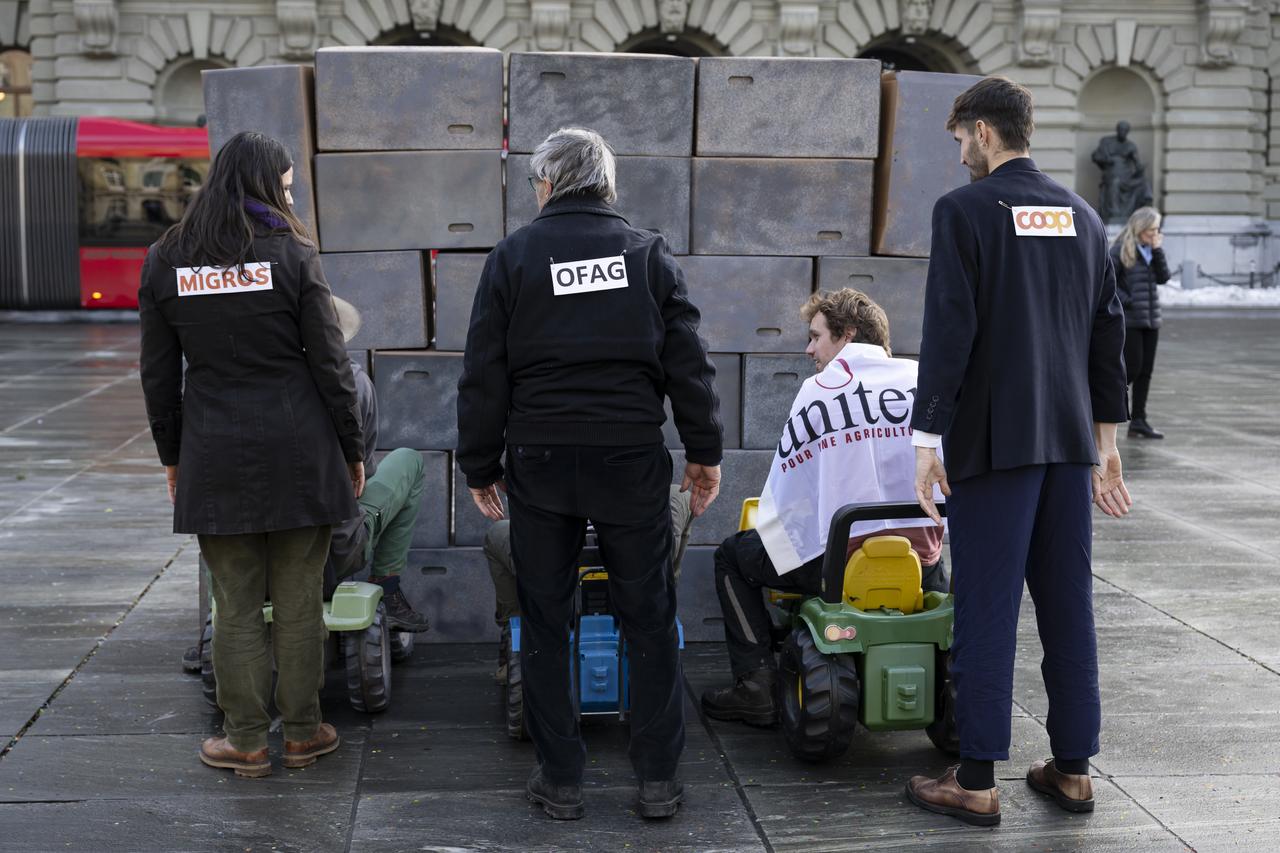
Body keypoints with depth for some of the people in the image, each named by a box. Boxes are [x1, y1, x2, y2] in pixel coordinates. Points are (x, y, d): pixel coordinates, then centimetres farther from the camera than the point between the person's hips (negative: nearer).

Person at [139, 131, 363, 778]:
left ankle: (246, 742, 14)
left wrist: (172, 456, 16)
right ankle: (302, 732, 18)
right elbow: (329, 363, -4)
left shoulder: (166, 262, 4)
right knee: (299, 603, 8)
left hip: (214, 457, 2)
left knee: (236, 608, 8)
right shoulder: (291, 253, -5)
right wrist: (352, 450, 5)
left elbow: (158, 374, 7)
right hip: (297, 451, -2)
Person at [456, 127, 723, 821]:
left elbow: (483, 374, 1)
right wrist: (704, 451, 8)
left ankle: (560, 781, 14)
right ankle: (657, 777, 11)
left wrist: (480, 465, 8)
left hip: (540, 460, 0)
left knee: (544, 622, 9)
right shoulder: (649, 253, 4)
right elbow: (686, 361, 2)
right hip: (632, 458, 1)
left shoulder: (512, 257, 2)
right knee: (649, 619, 8)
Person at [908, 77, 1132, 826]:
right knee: (1068, 604, 11)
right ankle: (1074, 769, 18)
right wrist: (1106, 436, 19)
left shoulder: (965, 211, -8)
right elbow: (1109, 331, 13)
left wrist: (928, 437, -10)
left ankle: (977, 783, 4)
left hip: (993, 440, -6)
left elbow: (949, 332, -14)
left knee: (987, 608, -2)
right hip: (1068, 438, 6)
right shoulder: (1081, 215, 11)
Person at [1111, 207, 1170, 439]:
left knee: (1145, 371, 6)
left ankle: (1138, 420, 11)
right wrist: (1125, 301, -17)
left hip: (1151, 319, 7)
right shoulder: (1121, 250, -9)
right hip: (1129, 320, -7)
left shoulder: (1151, 250, 11)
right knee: (1132, 368, -9)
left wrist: (1157, 250, -5)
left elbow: (1163, 277, 3)